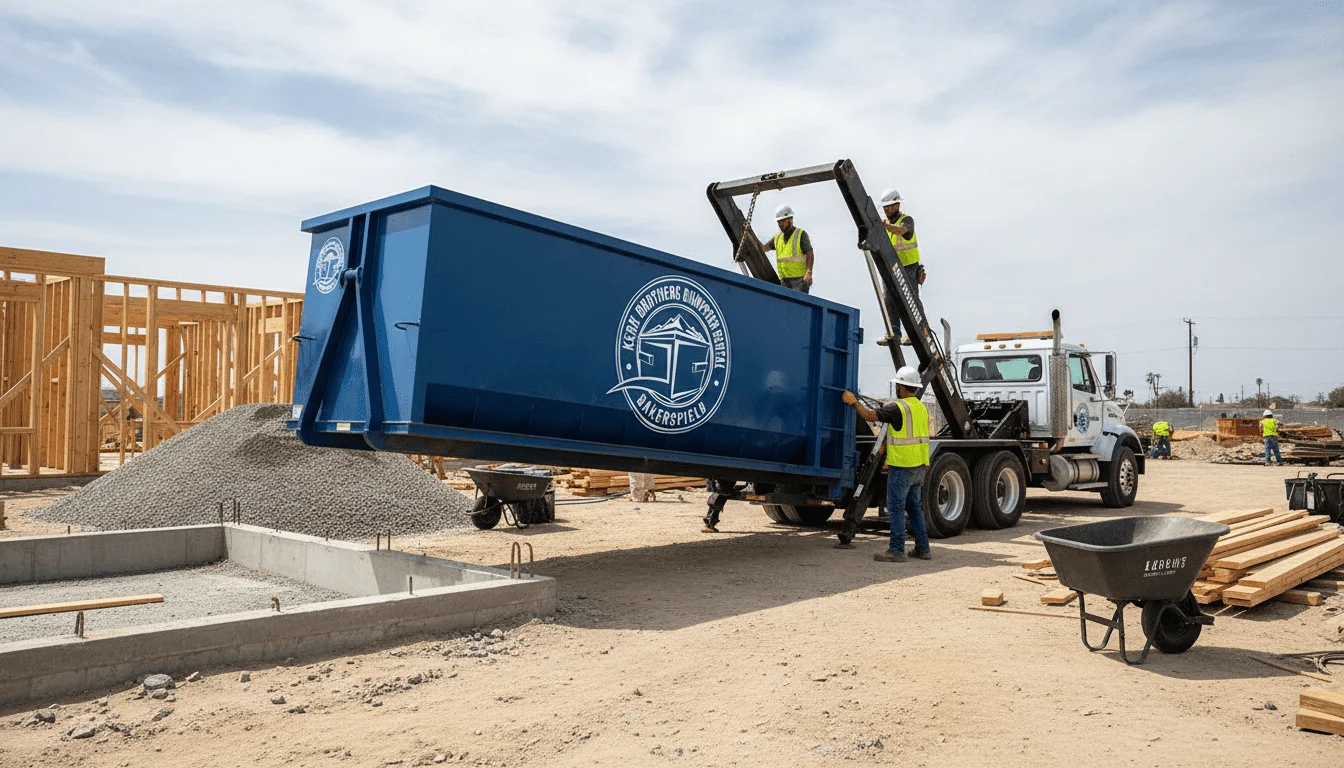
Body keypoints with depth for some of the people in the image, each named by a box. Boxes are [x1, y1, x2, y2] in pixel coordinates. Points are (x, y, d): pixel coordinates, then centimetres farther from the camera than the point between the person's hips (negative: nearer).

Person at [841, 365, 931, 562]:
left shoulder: (898, 407, -15)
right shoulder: (922, 408, 12)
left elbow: (870, 416, -17)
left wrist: (853, 402, -2)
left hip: (901, 467, -8)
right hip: (920, 467, 9)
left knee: (896, 509, -2)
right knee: (915, 507, 16)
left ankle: (896, 551, 0)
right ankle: (923, 549, 19)